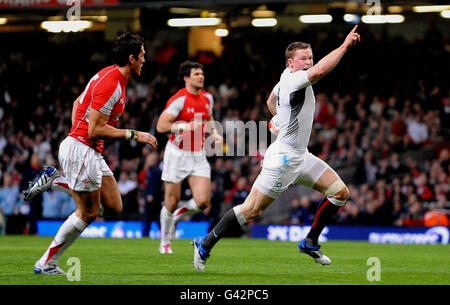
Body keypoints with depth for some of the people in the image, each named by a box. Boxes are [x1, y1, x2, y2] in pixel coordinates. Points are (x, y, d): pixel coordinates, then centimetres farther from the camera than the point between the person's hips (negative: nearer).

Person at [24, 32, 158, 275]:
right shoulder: (110, 85, -21)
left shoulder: (109, 76, 11)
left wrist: (76, 133, 22)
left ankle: (55, 180, 14)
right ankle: (46, 264, 6)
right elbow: (95, 130, -23)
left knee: (114, 207, 9)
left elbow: (78, 103, 23)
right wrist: (134, 135, -19)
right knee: (87, 213, -2)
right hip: (81, 150, -10)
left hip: (91, 152, 10)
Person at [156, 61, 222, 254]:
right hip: (177, 154, -5)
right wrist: (184, 126, -28)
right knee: (172, 202, 2)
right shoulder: (179, 99, -14)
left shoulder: (207, 98, 6)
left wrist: (214, 133, 9)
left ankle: (178, 215, 23)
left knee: (203, 201, -9)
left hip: (198, 156, 5)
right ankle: (165, 243, 23)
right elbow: (161, 126, -17)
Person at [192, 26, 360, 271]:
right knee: (252, 209, -5)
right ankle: (204, 244, 8)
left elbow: (271, 101, 27)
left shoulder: (287, 76, 9)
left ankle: (310, 242, 14)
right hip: (283, 158, -10)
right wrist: (345, 46, -36)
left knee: (340, 192, 3)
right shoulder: (294, 80, -20)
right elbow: (319, 71, -39)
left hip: (300, 157, 10)